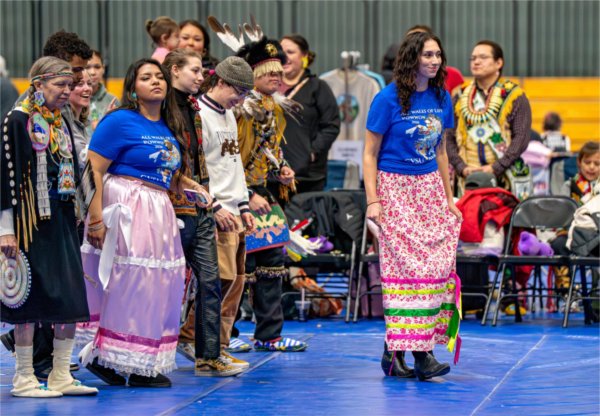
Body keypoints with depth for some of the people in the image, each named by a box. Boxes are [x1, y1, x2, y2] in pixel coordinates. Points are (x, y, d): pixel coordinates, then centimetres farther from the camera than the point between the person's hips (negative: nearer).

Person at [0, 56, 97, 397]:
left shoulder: (62, 124, 14)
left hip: (61, 221, 7)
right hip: (30, 222, -7)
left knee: (72, 301, 4)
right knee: (30, 299, -4)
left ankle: (61, 376, 12)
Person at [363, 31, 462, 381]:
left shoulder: (441, 98, 7)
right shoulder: (389, 99, -8)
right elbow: (370, 153, -5)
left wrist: (449, 198, 17)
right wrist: (372, 200, -12)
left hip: (430, 187, 6)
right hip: (395, 188, -5)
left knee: (439, 266, -2)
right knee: (407, 268, -10)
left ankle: (396, 351, 5)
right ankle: (418, 352, -7)